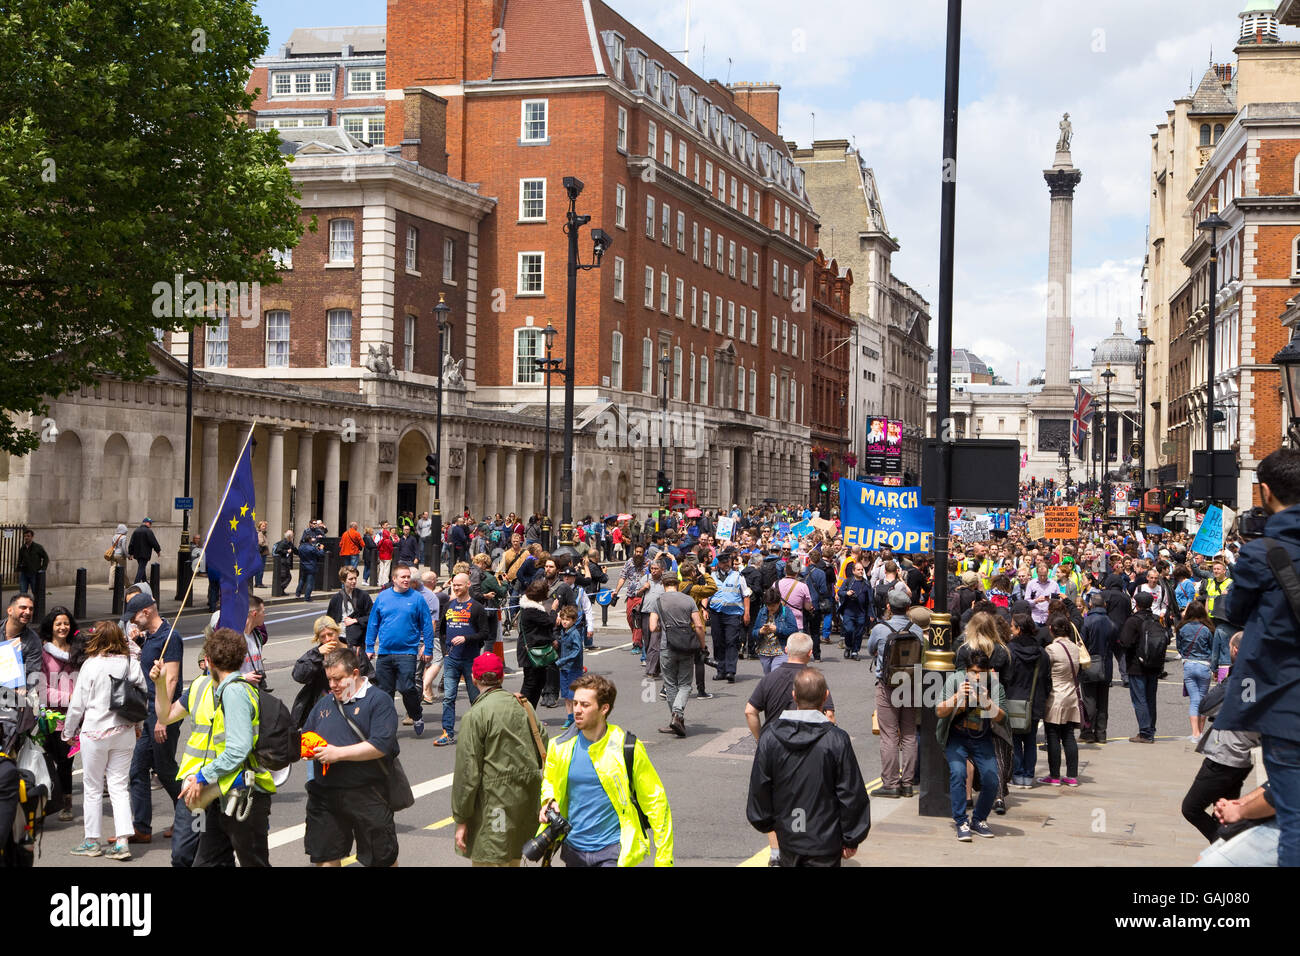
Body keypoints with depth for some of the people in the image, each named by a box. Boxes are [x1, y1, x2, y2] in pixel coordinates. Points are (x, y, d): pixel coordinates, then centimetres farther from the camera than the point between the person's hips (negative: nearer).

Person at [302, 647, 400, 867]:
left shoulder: (378, 701, -6)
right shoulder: (324, 704, 15)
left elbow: (381, 746, -17)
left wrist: (338, 753, -20)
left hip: (367, 797, -6)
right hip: (325, 796, 6)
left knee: (382, 858, 3)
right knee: (324, 856, 11)